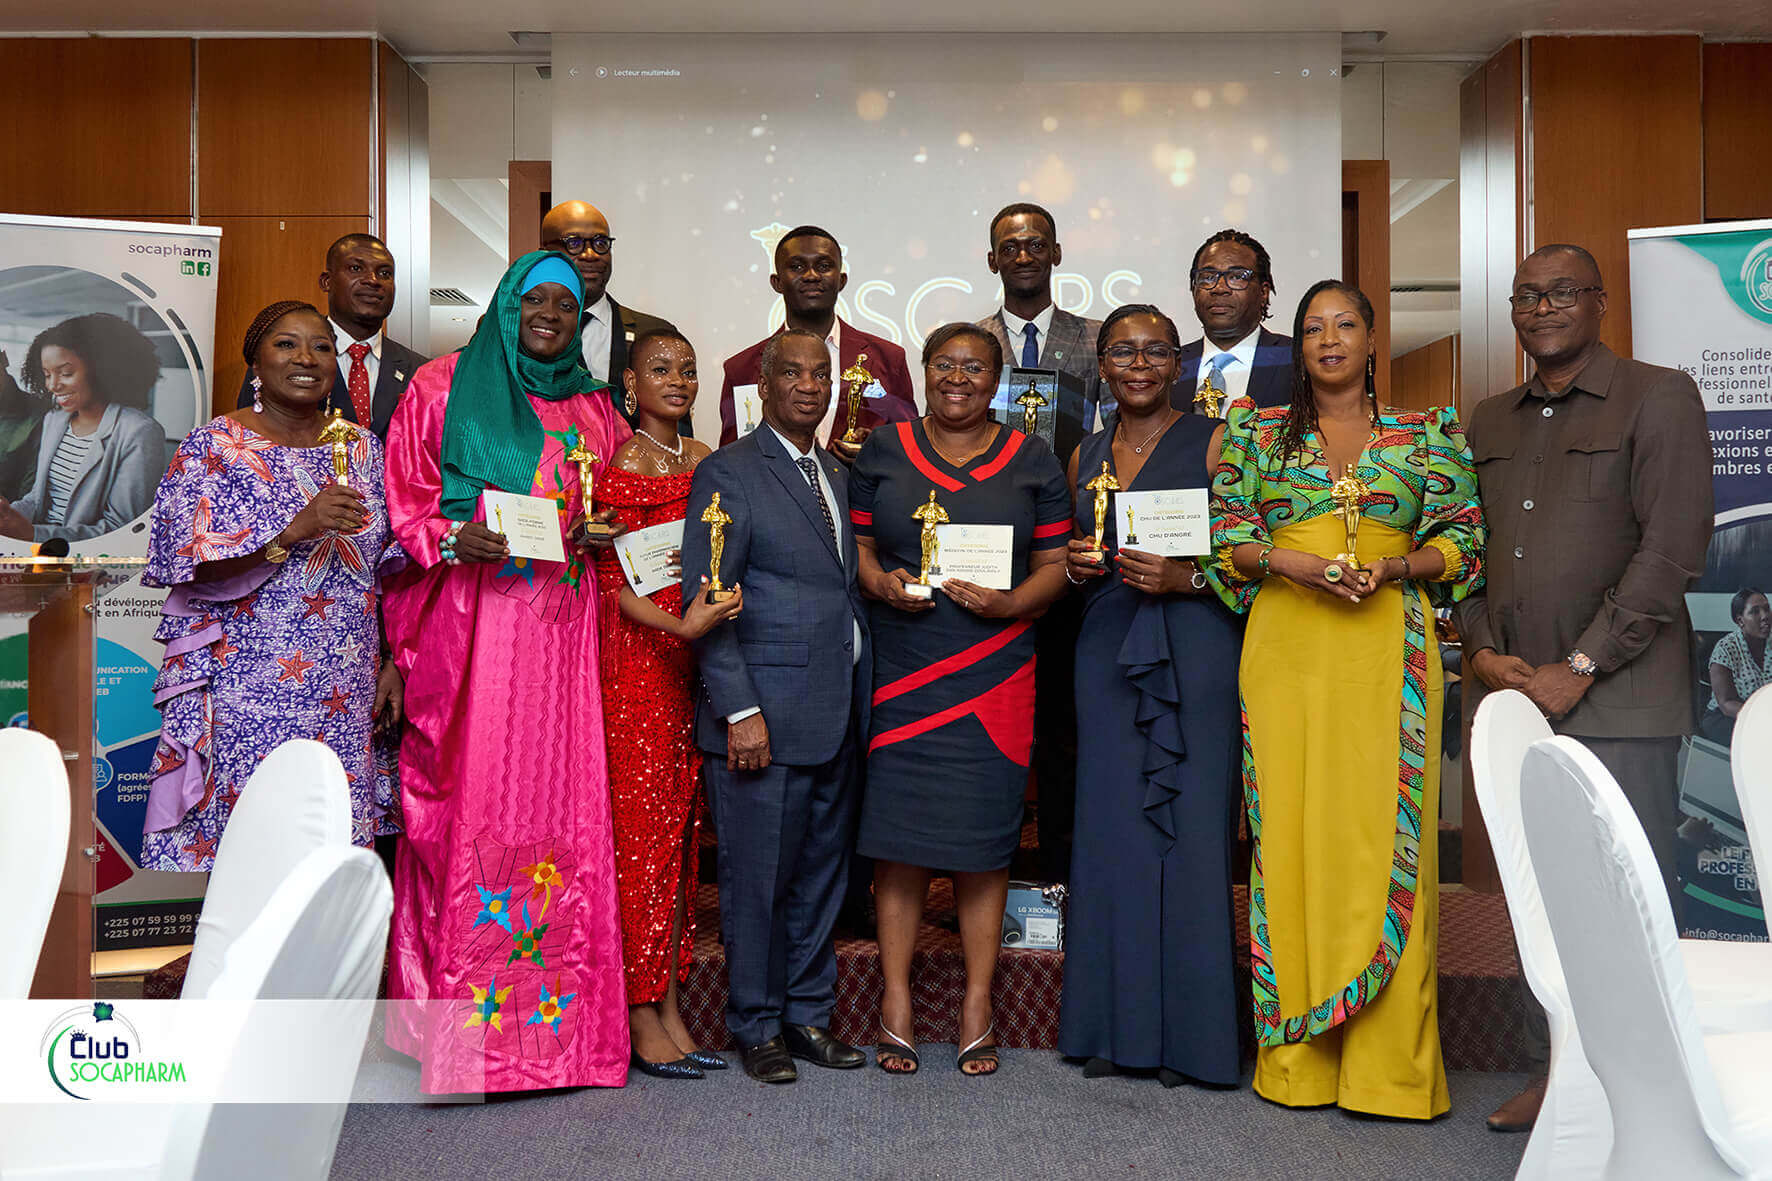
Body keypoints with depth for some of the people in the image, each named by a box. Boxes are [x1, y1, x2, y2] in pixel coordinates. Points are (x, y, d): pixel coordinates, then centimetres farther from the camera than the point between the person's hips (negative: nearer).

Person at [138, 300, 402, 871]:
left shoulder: (362, 448, 11)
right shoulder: (213, 448, -1)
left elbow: (386, 569, 14)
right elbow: (192, 567, -10)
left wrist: (392, 664, 8)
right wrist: (295, 530, -21)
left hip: (345, 695, 4)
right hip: (244, 690, -3)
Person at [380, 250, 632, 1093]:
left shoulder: (593, 411, 18)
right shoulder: (442, 387, 8)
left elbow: (614, 509, 24)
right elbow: (403, 506, 4)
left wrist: (598, 532, 2)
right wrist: (454, 539, -15)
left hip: (559, 629, 3)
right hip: (466, 624, -3)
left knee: (558, 807, 0)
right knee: (465, 805, -6)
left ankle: (550, 1015, 8)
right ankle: (453, 1023, 3)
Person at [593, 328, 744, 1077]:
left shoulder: (702, 459, 14)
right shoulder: (621, 460, -7)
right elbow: (612, 580, -12)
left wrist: (708, 617, 0)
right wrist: (681, 624, -24)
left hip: (688, 664, 7)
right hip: (634, 659, -7)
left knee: (678, 829, 9)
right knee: (638, 828, -3)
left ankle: (668, 1008, 18)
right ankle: (641, 1020, 6)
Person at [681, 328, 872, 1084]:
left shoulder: (839, 477, 17)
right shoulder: (727, 474, -5)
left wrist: (862, 696, 9)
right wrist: (740, 710, -16)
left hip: (837, 719, 7)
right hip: (763, 718, -6)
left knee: (821, 875, 13)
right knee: (757, 879, 3)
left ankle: (809, 1016, 26)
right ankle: (757, 1028, 18)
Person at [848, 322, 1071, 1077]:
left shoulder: (1032, 459, 8)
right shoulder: (883, 450, 10)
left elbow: (1056, 564, 7)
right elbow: (858, 545, 11)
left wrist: (1008, 603, -11)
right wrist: (880, 583, -9)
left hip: (993, 673, 0)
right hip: (899, 674, 0)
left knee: (982, 834, 2)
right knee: (897, 829, 0)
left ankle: (978, 1003, 14)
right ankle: (896, 1000, 12)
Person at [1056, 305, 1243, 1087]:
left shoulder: (1213, 442, 1)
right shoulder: (1086, 458, 15)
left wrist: (1187, 578, -18)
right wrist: (1076, 566, 1)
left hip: (1196, 653, -4)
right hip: (1108, 654, 4)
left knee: (1190, 829, -3)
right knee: (1110, 830, 4)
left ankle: (1188, 1031, 8)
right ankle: (1116, 1025, 15)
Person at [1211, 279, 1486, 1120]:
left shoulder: (1426, 435, 11)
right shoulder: (1259, 432, 12)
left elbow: (1464, 546, 9)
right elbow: (1226, 538, 7)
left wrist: (1392, 565, -9)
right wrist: (1291, 560, -11)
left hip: (1387, 649, 0)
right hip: (1288, 647, 1)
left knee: (1385, 830, -4)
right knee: (1291, 825, -1)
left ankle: (1388, 1062, 3)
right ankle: (1298, 1054, 9)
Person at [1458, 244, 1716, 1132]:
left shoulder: (1658, 397, -1)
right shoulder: (1489, 420, 16)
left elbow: (1672, 549, -10)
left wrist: (1578, 669, -14)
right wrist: (1484, 651, 0)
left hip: (1615, 700, -5)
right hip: (1512, 694, 5)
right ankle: (1554, 1073, 22)